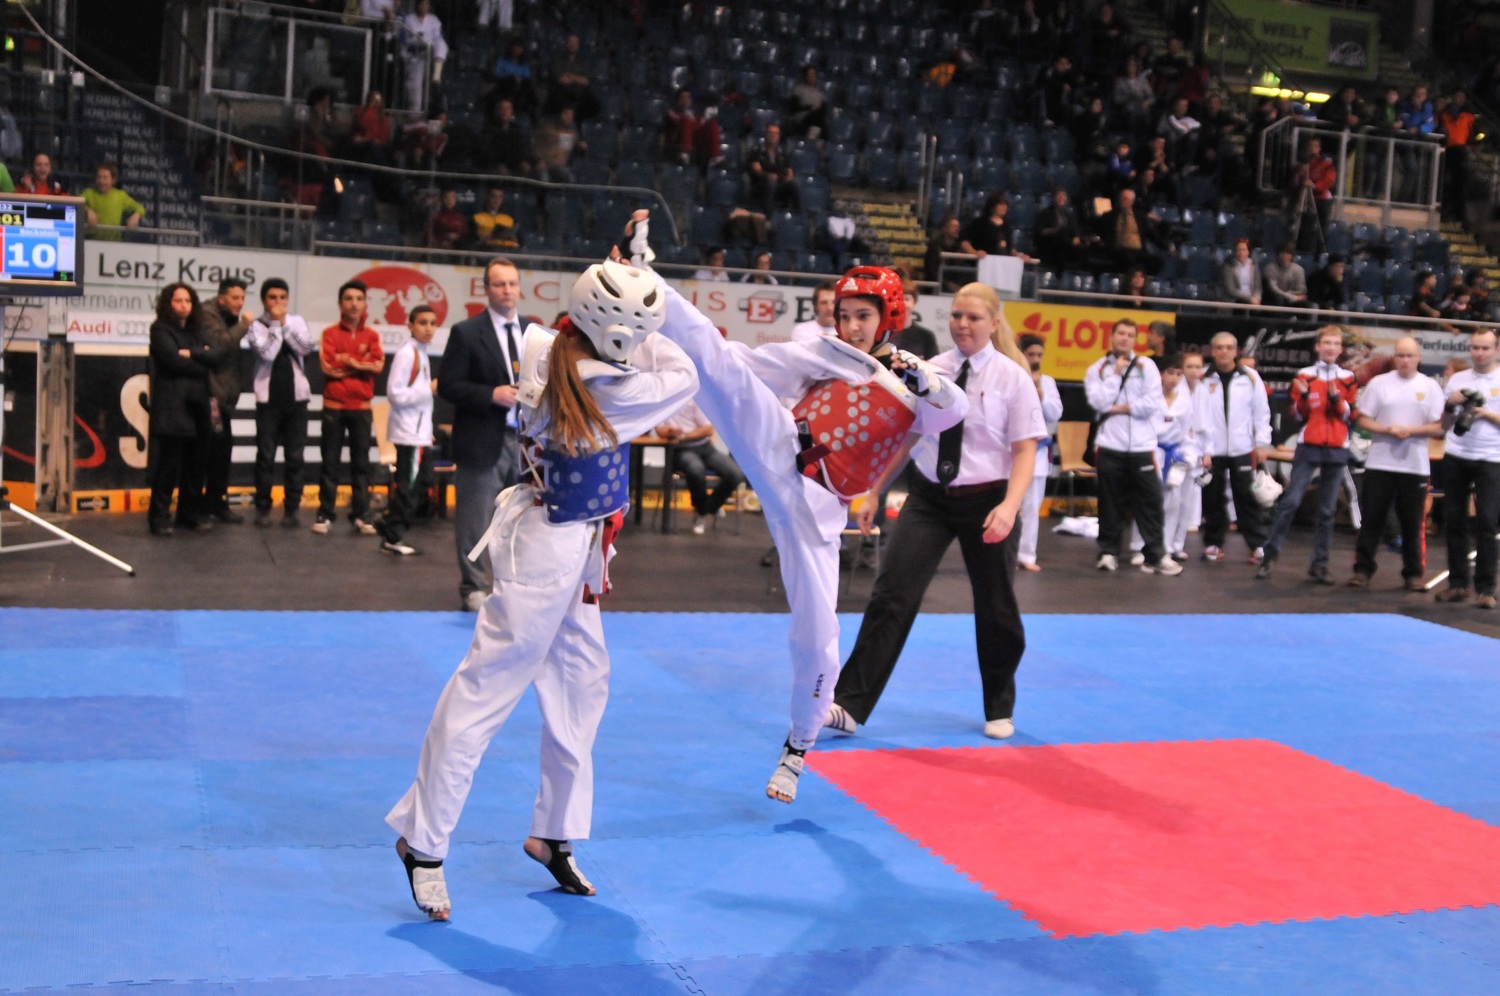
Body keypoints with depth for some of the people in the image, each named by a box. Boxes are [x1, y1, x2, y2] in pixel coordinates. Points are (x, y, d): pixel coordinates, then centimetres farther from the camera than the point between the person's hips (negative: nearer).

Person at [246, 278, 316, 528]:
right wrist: (276, 324, -11)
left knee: (295, 456, 3)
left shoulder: (296, 321, 7)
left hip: (296, 397, 2)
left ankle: (291, 509, 9)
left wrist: (284, 324, -10)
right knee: (266, 456, 0)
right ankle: (263, 508, 8)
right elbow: (266, 353, -17)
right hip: (268, 398, -2)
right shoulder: (256, 326, -2)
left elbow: (307, 347, -9)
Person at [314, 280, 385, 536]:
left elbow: (378, 366, -6)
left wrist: (346, 361, -9)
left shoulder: (372, 335, 7)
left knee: (361, 462, 3)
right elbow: (327, 367, -10)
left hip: (362, 408, 2)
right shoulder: (330, 333, 1)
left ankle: (361, 515, 6)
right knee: (329, 462, 1)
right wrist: (361, 365, -7)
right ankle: (325, 514, 5)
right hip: (334, 407, -2)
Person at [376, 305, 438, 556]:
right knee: (409, 485, -3)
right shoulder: (406, 353, -15)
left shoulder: (421, 353, 13)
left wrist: (427, 430, 15)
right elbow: (396, 394, -20)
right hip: (409, 432, -9)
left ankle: (390, 525, 21)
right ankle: (392, 537, 7)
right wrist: (430, 389, -18)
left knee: (422, 482, 13)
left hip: (419, 431, 9)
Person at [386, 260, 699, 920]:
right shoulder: (610, 391, -23)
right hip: (550, 550, -9)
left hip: (571, 551, 9)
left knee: (581, 685, 16)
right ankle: (422, 844, 10)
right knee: (486, 690, -1)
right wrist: (659, 343, 5)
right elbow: (682, 378, -9)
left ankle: (554, 835, 29)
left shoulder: (545, 352, -3)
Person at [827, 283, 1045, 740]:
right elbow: (903, 437, 11)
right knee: (891, 596, -7)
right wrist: (872, 492, 11)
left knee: (995, 609, 11)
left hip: (986, 501, -2)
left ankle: (999, 708, 33)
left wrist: (1009, 507, -23)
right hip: (929, 497, 2)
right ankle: (850, 704, -4)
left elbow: (1025, 449, -9)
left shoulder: (1012, 376, -8)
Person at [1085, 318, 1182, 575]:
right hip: (1110, 446, 0)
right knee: (1110, 503, 5)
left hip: (1142, 446, 0)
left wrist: (1121, 408, -8)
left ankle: (1156, 555, 5)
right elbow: (1099, 402, -10)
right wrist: (1116, 374, -7)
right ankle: (1109, 552, 16)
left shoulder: (1146, 366, 4)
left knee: (1150, 501, 0)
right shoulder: (1096, 369, 5)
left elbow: (1153, 403, -6)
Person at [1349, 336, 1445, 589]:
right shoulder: (1379, 383, 4)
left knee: (1413, 523, 4)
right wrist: (1387, 429, -14)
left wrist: (1411, 430, -15)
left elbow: (1438, 427, 1)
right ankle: (1363, 569, 7)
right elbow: (1362, 420, 3)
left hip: (1415, 465, 0)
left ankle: (1414, 573, 13)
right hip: (1379, 463, 0)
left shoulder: (1431, 387, 4)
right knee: (1372, 519, 1)